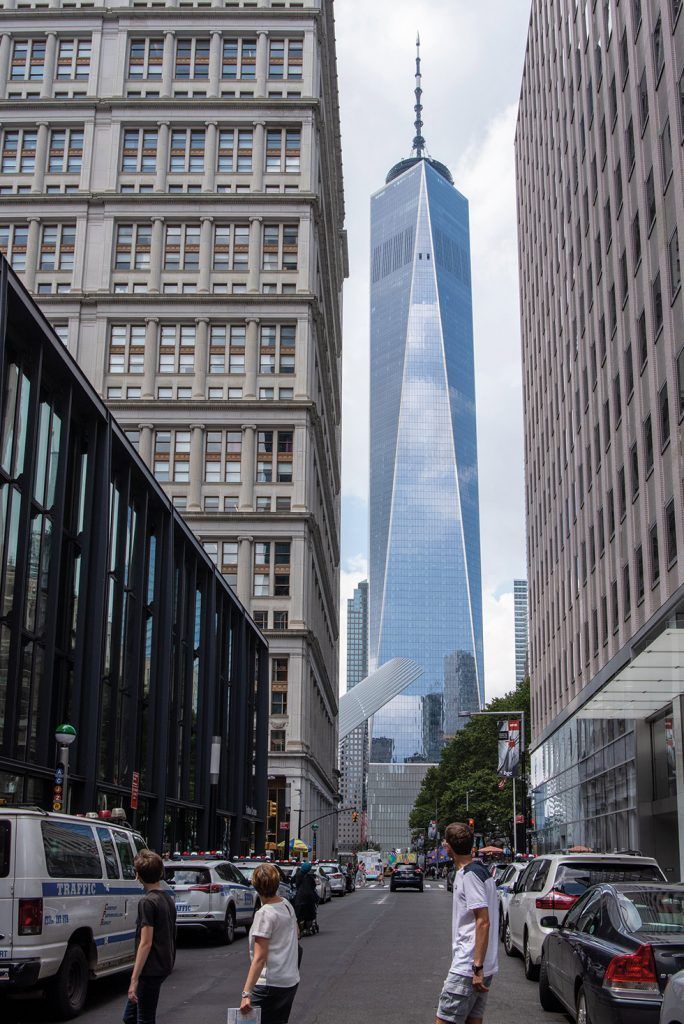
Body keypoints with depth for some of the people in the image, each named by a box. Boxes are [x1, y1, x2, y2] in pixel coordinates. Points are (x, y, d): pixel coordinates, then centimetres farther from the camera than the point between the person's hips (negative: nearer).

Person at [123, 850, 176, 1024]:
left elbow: (146, 943, -21)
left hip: (151, 970, -9)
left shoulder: (147, 902, -17)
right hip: (164, 966, 9)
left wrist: (134, 979, -20)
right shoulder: (168, 898, 10)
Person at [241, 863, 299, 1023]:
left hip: (270, 985, -8)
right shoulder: (287, 905, 7)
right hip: (291, 981, 8)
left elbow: (259, 958, -21)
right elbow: (296, 935, 24)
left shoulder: (264, 914, -16)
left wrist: (246, 993, -22)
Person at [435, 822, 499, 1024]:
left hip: (467, 968, -10)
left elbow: (483, 922, -22)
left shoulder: (469, 875, -16)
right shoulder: (480, 870, 14)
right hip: (477, 966, 10)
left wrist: (477, 967, -23)